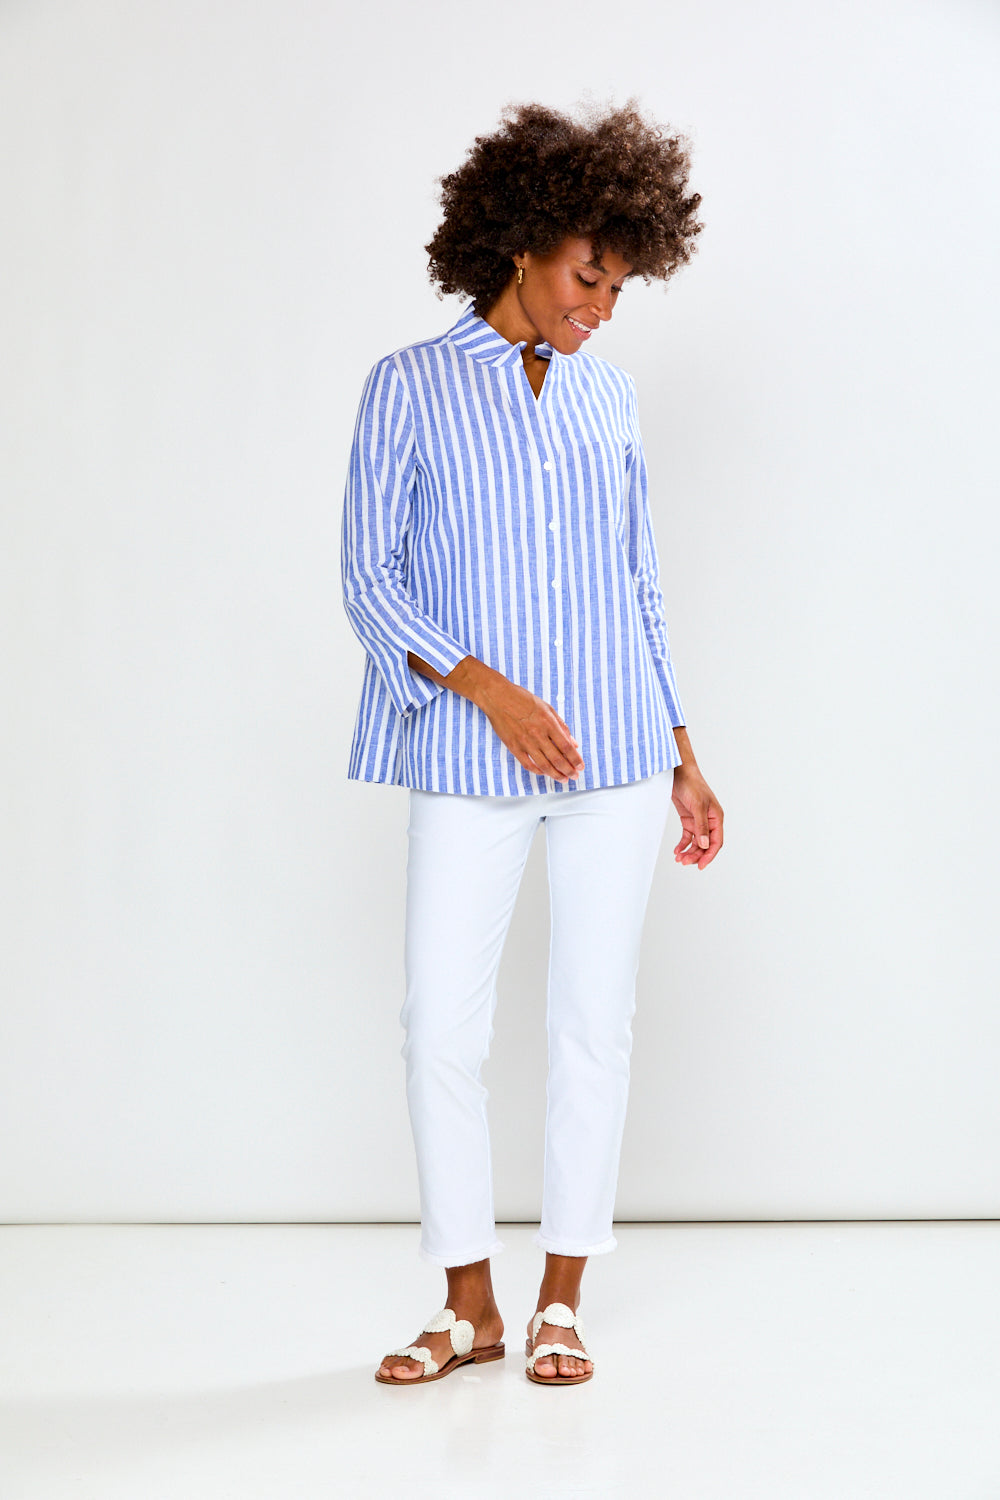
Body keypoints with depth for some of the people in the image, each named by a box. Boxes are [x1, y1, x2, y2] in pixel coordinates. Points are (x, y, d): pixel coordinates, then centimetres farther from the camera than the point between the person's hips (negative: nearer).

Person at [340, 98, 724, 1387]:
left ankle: (561, 1299, 17)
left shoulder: (608, 394, 11)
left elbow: (637, 582, 16)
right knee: (441, 1024, -2)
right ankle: (469, 1302, 14)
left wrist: (682, 752, 13)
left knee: (595, 1018, 4)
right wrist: (486, 688, -16)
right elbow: (368, 577, -3)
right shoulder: (411, 386, 2)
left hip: (617, 753, 3)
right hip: (468, 763, -2)